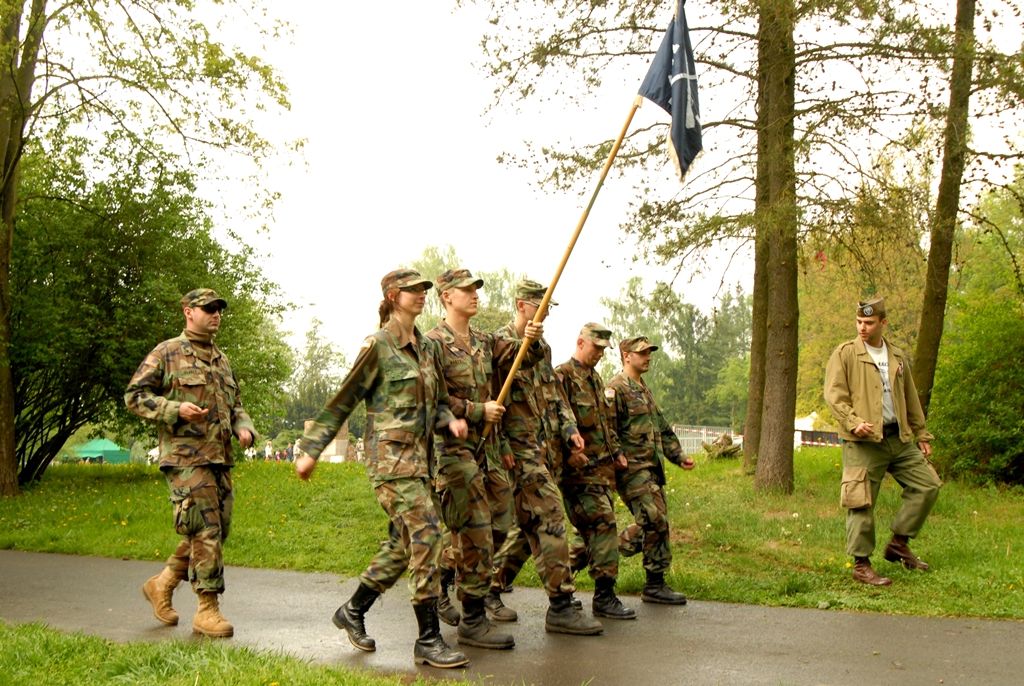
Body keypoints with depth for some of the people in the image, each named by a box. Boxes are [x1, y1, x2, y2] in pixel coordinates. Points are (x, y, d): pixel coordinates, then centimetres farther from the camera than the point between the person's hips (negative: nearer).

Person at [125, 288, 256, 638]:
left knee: (217, 531, 10)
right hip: (185, 457, -7)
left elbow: (235, 404, 25)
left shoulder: (221, 359, 18)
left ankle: (162, 583, 27)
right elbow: (134, 396, -4)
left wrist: (244, 427, 5)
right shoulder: (166, 353, -2)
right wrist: (175, 408, -18)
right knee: (205, 532, -10)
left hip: (219, 458, 8)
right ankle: (208, 610, -1)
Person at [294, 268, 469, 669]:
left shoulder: (428, 348, 13)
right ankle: (428, 640, -7)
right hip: (390, 454, -8)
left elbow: (439, 401, 21)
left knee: (403, 543, 12)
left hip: (418, 455, 8)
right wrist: (311, 450, -4)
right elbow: (344, 400, -5)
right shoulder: (378, 345, -8)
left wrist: (450, 421, -2)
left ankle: (353, 611, 30)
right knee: (425, 535, -13)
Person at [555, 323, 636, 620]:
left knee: (592, 529, 9)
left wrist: (616, 451, 21)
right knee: (603, 523, -14)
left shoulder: (596, 379, 21)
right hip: (580, 466, -9)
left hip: (603, 466, 9)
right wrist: (569, 450, -26)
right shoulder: (563, 376, -9)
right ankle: (604, 595, -10)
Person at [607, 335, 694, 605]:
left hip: (652, 469, 9)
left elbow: (662, 428, 28)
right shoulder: (616, 388, -9)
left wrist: (678, 455, 19)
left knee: (658, 524, 7)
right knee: (654, 520, -16)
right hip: (633, 469, -9)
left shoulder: (644, 390, 23)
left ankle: (656, 585, 12)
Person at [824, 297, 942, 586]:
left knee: (928, 484, 5)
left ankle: (899, 543, 16)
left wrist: (921, 435, 21)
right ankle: (861, 564, 5)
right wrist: (853, 422, -23)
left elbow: (911, 399, 21)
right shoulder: (845, 354, -2)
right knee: (862, 503, -4)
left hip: (900, 438, 6)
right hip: (863, 442, -6)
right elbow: (834, 395, -9)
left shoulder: (898, 356, 15)